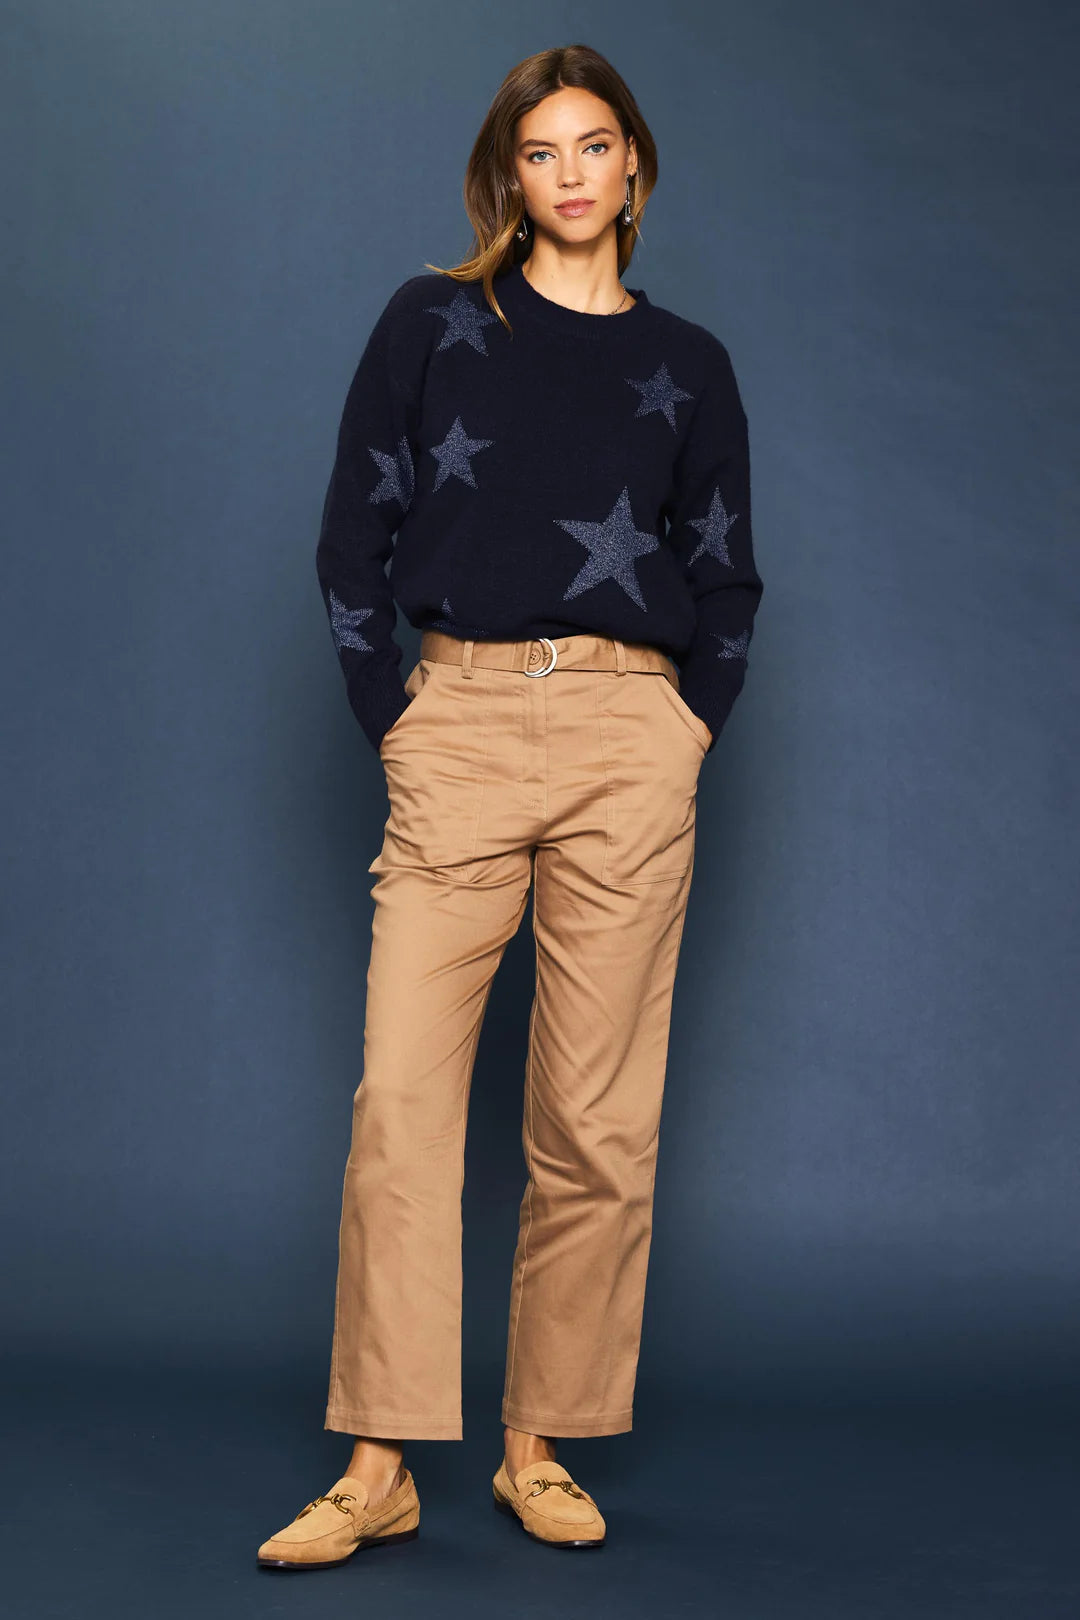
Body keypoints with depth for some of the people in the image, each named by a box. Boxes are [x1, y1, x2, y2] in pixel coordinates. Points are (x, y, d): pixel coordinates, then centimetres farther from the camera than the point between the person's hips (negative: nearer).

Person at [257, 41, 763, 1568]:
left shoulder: (689, 365, 13)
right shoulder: (433, 323, 10)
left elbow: (728, 581, 16)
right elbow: (353, 540, 7)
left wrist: (688, 731, 4)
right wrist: (392, 717, 0)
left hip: (631, 737, 1)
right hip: (461, 721, -1)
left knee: (598, 1118, 0)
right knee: (401, 1096, -7)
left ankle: (543, 1449, 14)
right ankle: (380, 1468, 2)